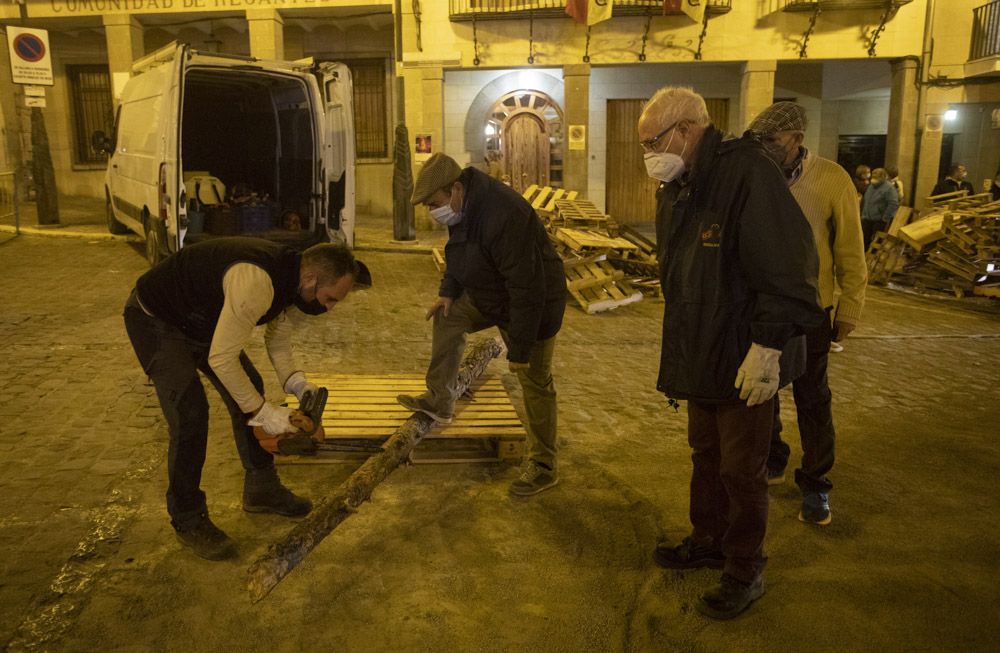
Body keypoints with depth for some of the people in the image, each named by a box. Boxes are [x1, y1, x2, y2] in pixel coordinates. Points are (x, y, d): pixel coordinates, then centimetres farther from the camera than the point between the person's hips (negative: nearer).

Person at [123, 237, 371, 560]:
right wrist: (264, 411, -28)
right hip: (154, 318, -9)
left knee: (249, 390, 8)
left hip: (199, 319, 9)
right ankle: (188, 520, 3)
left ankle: (262, 489, 25)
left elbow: (277, 339, 5)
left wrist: (297, 383, -10)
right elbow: (221, 359, -35)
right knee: (190, 413, -17)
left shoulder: (291, 277, -9)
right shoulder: (256, 282, -39)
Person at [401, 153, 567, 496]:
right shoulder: (464, 207, -5)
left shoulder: (502, 216, -36)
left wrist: (520, 348, -29)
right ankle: (440, 402, 25)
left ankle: (544, 466, 14)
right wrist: (448, 291, 3)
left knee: (535, 383, -1)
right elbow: (460, 255, 16)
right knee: (447, 315, 15)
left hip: (534, 305, -9)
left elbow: (527, 289, -34)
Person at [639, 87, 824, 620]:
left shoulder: (746, 172, -20)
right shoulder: (678, 192, 9)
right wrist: (673, 362, 19)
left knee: (742, 471, 6)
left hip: (746, 360, -8)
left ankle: (744, 574, 24)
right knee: (705, 455, 21)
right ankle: (708, 541, 41)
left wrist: (767, 346, -24)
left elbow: (787, 267, -24)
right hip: (702, 354, 8)